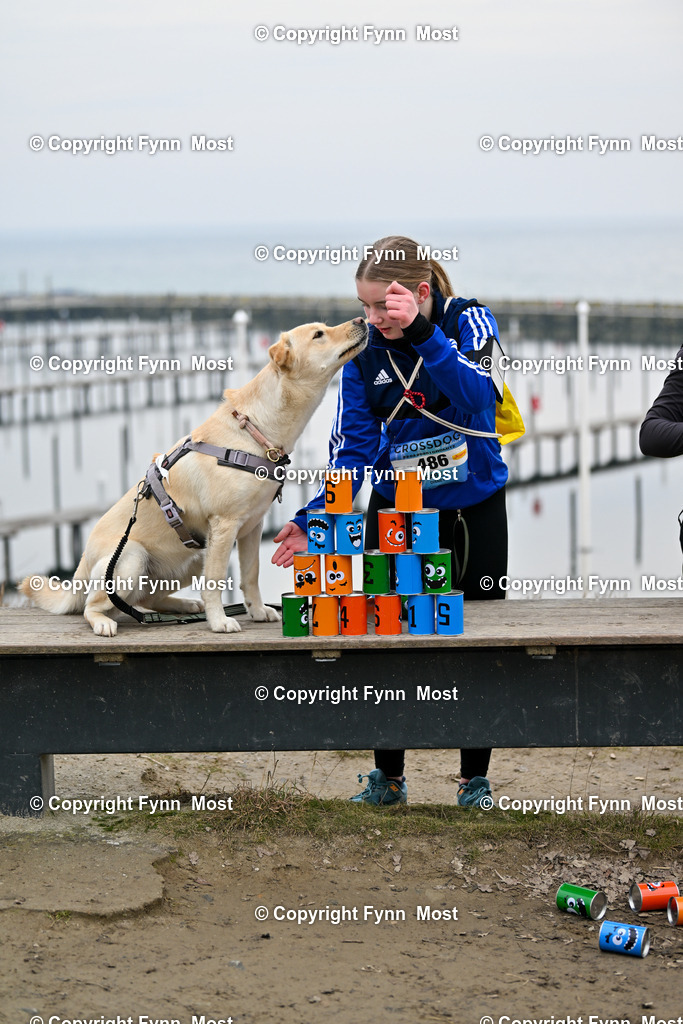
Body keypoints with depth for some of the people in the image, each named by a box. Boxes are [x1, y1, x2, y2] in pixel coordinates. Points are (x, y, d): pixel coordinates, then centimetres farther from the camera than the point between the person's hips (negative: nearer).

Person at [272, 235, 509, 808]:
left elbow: (475, 396, -31)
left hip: (474, 506, -2)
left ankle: (476, 780, 19)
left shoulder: (469, 321, -13)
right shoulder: (363, 350, -7)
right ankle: (387, 777, 18)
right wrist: (313, 519, -21)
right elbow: (353, 446, -8)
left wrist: (420, 332, -41)